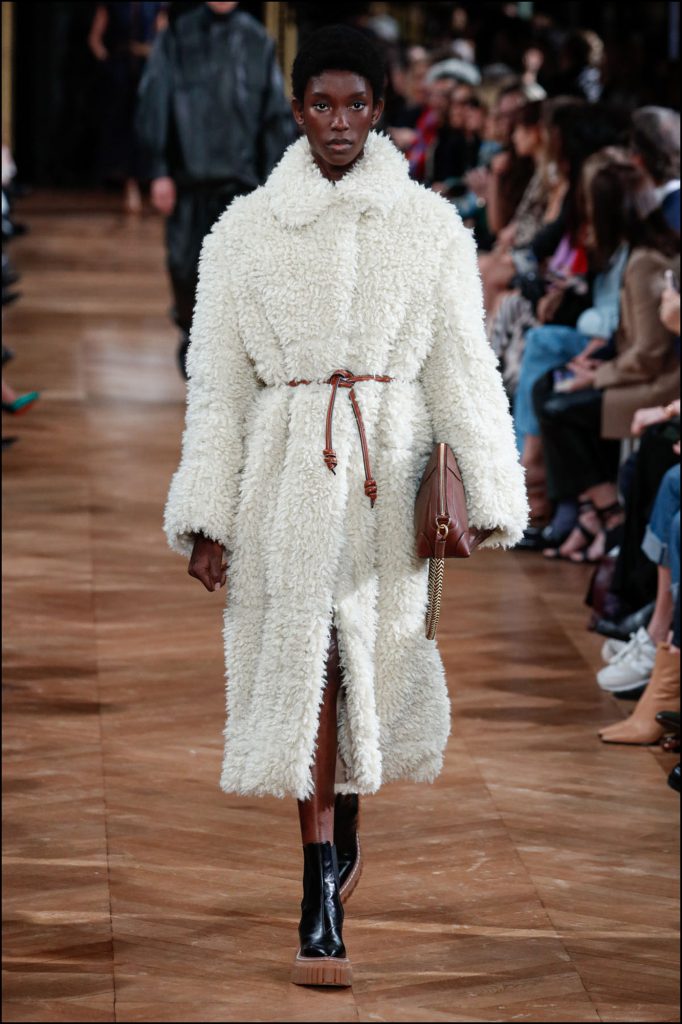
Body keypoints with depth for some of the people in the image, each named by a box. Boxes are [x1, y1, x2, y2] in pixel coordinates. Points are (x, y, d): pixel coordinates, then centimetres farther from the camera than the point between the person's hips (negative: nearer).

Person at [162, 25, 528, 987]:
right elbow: (215, 383, 5)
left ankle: (344, 825, 39)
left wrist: (482, 500, -4)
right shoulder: (245, 231, 5)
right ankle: (322, 902, -5)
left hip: (391, 466, 1)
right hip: (287, 468, -1)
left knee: (376, 657, 9)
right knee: (303, 665, -6)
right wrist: (207, 515, 1)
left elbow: (464, 370, 3)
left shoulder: (431, 228, 5)